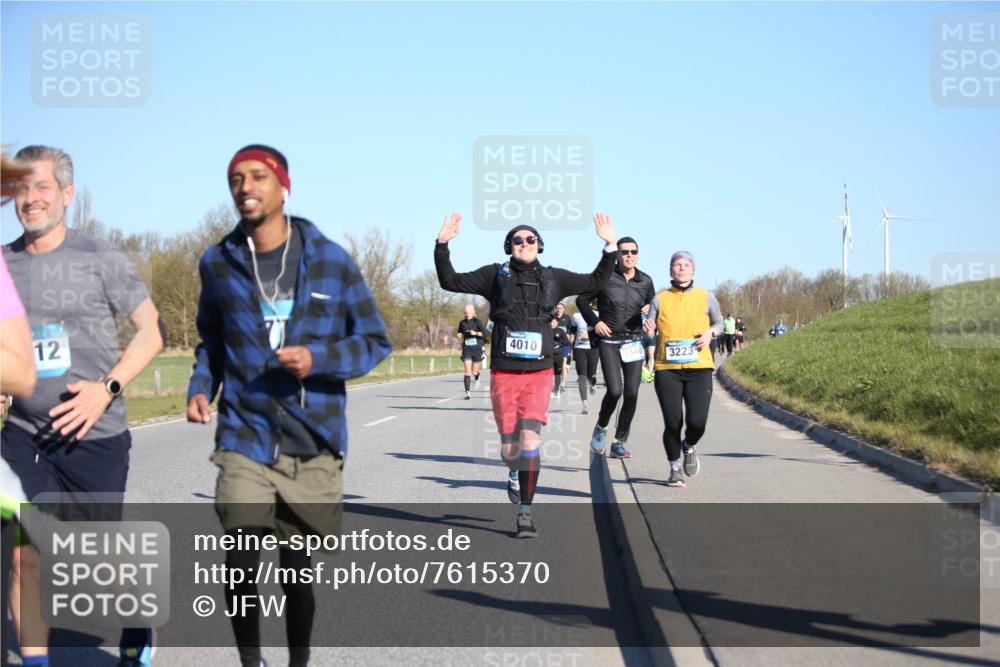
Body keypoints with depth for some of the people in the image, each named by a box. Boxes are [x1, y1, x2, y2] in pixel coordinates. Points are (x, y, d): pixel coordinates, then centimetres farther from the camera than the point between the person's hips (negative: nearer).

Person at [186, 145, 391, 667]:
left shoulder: (330, 260, -2)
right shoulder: (218, 263, 3)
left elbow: (374, 341, 3)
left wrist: (318, 359, -15)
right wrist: (200, 388, 0)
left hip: (313, 444, 0)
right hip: (245, 438, 0)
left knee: (296, 567, 10)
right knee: (240, 564, -13)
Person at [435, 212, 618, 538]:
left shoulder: (553, 278, 9)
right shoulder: (496, 275, 4)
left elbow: (595, 282, 16)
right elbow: (450, 281, 1)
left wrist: (611, 247, 6)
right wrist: (442, 245, -10)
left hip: (539, 373, 0)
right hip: (503, 373, 0)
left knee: (530, 442, -15)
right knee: (510, 449, 6)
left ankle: (525, 512, -7)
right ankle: (515, 473, 43)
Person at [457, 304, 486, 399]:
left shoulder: (477, 322, -6)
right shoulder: (462, 323, 5)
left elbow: (484, 333, -12)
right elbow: (460, 332, 23)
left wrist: (476, 333, -26)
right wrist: (460, 334, 1)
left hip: (477, 349, -2)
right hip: (466, 349, 2)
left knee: (474, 372, 9)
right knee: (467, 372, -12)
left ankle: (477, 379, 46)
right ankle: (468, 393, -15)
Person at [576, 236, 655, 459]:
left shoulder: (645, 281, 6)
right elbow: (582, 300, 6)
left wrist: (649, 312, -2)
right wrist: (595, 322, -7)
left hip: (634, 342, 3)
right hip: (609, 342, -3)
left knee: (632, 394, -3)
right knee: (614, 390, -15)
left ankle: (619, 443, 8)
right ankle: (601, 428, 13)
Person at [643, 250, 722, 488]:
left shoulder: (706, 298, 7)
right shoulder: (660, 299, 5)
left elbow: (719, 322, 21)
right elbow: (649, 334, 6)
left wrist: (710, 332, -1)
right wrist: (648, 330, -17)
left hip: (699, 369, 0)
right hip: (667, 370, 0)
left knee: (697, 422, -11)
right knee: (672, 423, -4)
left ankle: (689, 446, 25)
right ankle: (675, 469, 20)